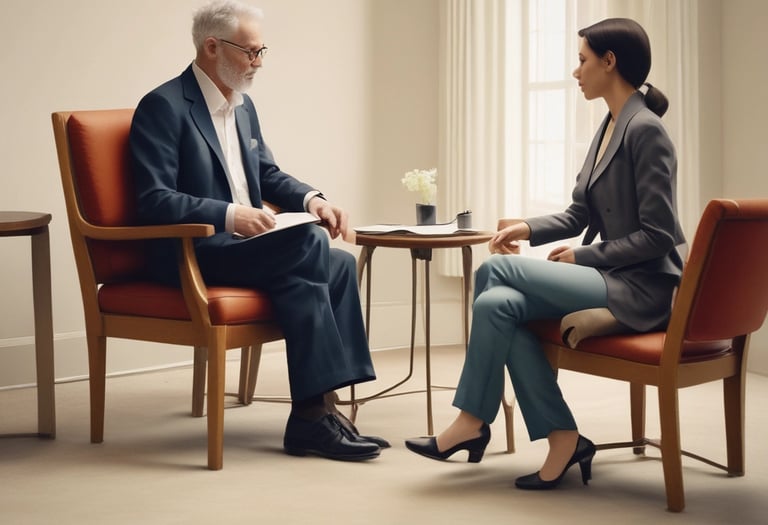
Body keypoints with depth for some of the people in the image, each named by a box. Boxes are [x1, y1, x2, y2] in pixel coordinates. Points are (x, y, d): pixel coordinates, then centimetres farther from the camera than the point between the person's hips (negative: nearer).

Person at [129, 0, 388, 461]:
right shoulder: (163, 107, -9)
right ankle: (315, 409, -23)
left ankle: (314, 412, -21)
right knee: (310, 243, -28)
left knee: (338, 263, -19)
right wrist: (230, 215, -29)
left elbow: (268, 174, 24)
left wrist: (311, 199, 1)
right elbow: (154, 200, -18)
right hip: (190, 252, -8)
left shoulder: (243, 105, 16)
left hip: (245, 243, 8)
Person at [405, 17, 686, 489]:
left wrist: (585, 256, -13)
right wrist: (529, 229, 1)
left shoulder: (645, 131, -13)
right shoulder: (608, 128, 15)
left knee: (496, 270, -17)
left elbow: (657, 234, -17)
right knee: (496, 304, -17)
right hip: (610, 277, 8)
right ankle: (562, 440, -12)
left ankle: (473, 421, -5)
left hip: (643, 288, -8)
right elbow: (579, 215, 18)